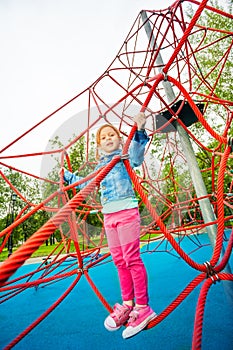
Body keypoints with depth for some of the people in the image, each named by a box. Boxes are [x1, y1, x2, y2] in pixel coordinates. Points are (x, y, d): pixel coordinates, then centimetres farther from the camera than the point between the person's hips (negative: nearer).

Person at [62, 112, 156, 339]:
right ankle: (127, 304, 24)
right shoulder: (100, 165, 19)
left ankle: (142, 307, 9)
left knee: (132, 259, -4)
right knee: (119, 261, 11)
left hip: (126, 212, -6)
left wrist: (139, 132, -38)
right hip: (108, 216, 7)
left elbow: (136, 157, -24)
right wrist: (67, 176, 41)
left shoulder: (124, 156, 1)